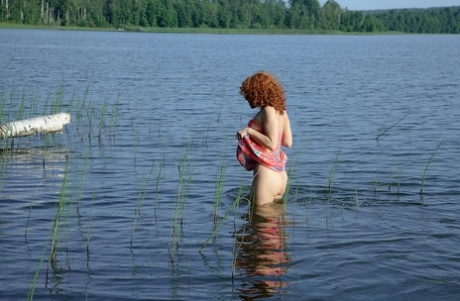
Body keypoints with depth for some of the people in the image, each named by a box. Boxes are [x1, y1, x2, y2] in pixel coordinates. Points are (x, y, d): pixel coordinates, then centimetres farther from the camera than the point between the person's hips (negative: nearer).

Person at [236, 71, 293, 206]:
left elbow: (271, 144, -20)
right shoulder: (281, 110, 12)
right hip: (280, 174, 10)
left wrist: (250, 130, -14)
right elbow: (287, 142, 18)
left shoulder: (269, 111, -13)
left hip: (267, 173, -10)